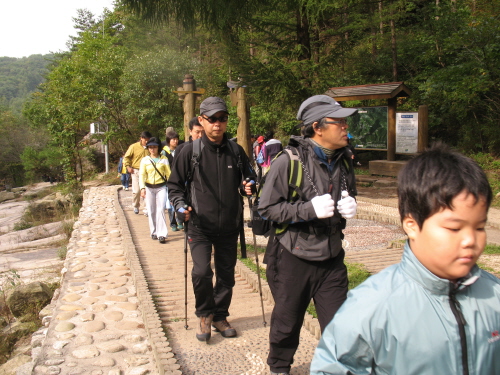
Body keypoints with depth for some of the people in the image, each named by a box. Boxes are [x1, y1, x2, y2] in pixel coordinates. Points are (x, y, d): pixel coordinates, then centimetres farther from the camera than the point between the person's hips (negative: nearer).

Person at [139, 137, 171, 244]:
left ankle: (162, 234, -11)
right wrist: (142, 188, -12)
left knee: (161, 210, -10)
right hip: (149, 188, 2)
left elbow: (169, 174, 5)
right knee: (151, 211, 6)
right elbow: (141, 175, 1)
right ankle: (154, 232, 18)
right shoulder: (145, 160, 6)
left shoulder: (164, 159, 4)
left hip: (161, 187, -2)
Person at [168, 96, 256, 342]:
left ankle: (220, 317, 32)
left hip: (229, 227, 3)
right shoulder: (191, 151, -5)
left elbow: (248, 177, 17)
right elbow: (175, 185, 1)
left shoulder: (235, 151, 4)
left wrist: (249, 186, -6)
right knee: (202, 272, -16)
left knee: (226, 275, 11)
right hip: (200, 226, -3)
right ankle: (204, 315, 11)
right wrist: (181, 205, -16)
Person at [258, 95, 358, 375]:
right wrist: (310, 209, -24)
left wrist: (350, 206, -4)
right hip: (293, 257, -4)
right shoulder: (289, 161, -16)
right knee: (287, 321, 15)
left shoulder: (344, 160, 3)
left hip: (331, 257, 4)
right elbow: (267, 208, -14)